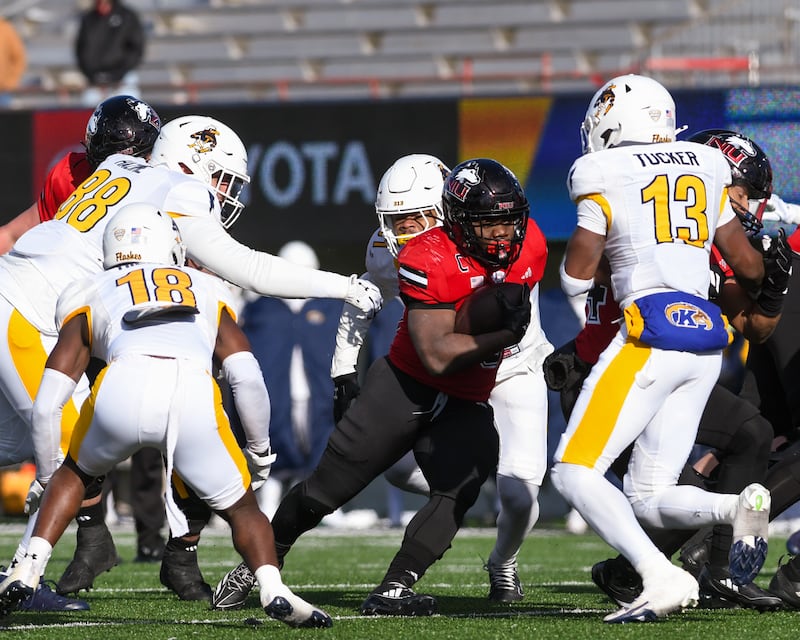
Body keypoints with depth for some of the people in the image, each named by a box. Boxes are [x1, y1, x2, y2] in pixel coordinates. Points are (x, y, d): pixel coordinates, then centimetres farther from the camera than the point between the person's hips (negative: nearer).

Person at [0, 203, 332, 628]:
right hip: (194, 393, 0)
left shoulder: (89, 298, 33)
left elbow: (48, 405, 27)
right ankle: (272, 588, -6)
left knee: (76, 474, 31)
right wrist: (260, 450, 33)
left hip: (122, 387, 0)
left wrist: (48, 477, 40)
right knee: (240, 507, 19)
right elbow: (247, 378, 19)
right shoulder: (208, 293, 35)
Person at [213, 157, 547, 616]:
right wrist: (504, 335, -33)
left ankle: (393, 591, -21)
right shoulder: (429, 259, -24)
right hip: (406, 385, -4)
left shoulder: (529, 246, -6)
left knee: (459, 489, -21)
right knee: (329, 487, 3)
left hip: (466, 405, 4)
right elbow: (436, 356, -28)